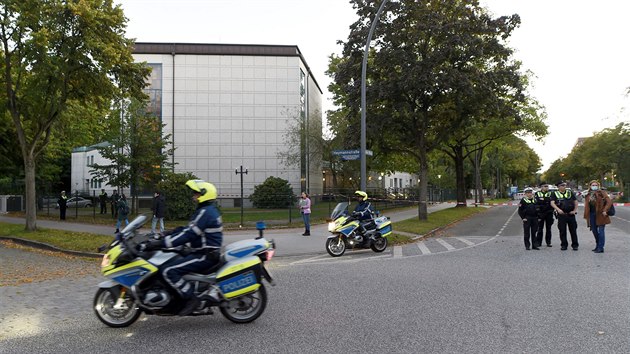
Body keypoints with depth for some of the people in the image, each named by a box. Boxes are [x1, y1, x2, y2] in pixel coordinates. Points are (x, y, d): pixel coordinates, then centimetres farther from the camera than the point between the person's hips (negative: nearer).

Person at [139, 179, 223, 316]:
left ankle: (191, 299, -13)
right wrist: (162, 237, 15)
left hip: (205, 256, -11)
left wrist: (160, 243, -25)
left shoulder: (205, 212, -18)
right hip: (203, 252, 11)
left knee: (168, 271, -18)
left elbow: (188, 234, -25)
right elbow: (188, 229, 20)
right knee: (171, 261, 20)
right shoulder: (208, 210, 16)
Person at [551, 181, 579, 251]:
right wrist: (558, 209, -22)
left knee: (573, 230, 3)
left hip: (571, 214, 2)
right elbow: (552, 203, -7)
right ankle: (564, 245, 13)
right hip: (561, 214, -1)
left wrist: (575, 210, 1)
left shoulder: (570, 193, 12)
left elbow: (575, 201, 14)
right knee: (562, 231, 3)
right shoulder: (555, 194, 4)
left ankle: (575, 245, 11)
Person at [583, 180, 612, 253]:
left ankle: (601, 248, -1)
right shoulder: (588, 195, 13)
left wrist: (605, 211, -17)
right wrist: (586, 216, 9)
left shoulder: (602, 193, -3)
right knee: (594, 230, 13)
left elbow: (609, 201, -11)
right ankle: (598, 245, 30)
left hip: (600, 215, -6)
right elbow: (586, 206, 15)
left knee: (601, 231, -4)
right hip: (592, 215, 6)